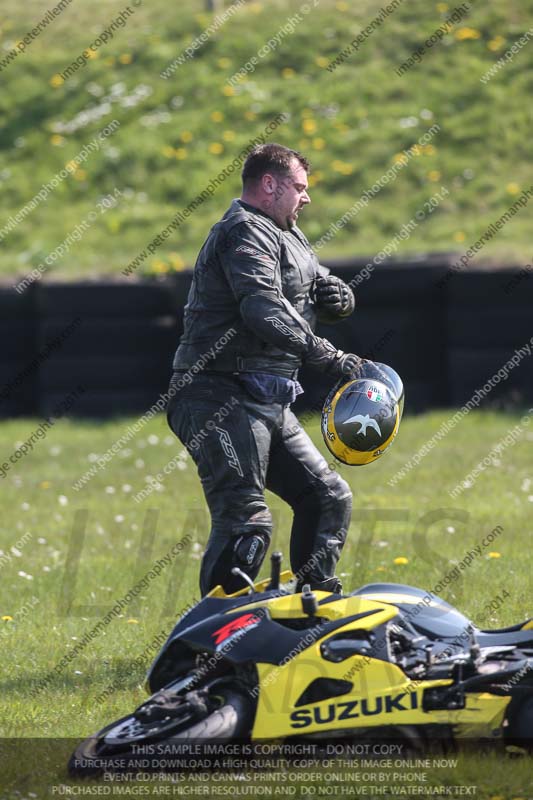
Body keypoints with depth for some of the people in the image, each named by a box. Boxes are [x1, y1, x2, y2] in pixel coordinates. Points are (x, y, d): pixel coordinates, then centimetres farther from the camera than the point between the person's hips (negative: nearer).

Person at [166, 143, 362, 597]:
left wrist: (335, 295, 2)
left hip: (269, 405, 10)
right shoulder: (245, 232, -10)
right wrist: (327, 356, -31)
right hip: (224, 399, -10)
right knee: (246, 521, -18)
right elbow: (265, 309, -26)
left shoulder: (287, 237, 23)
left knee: (329, 497, 11)